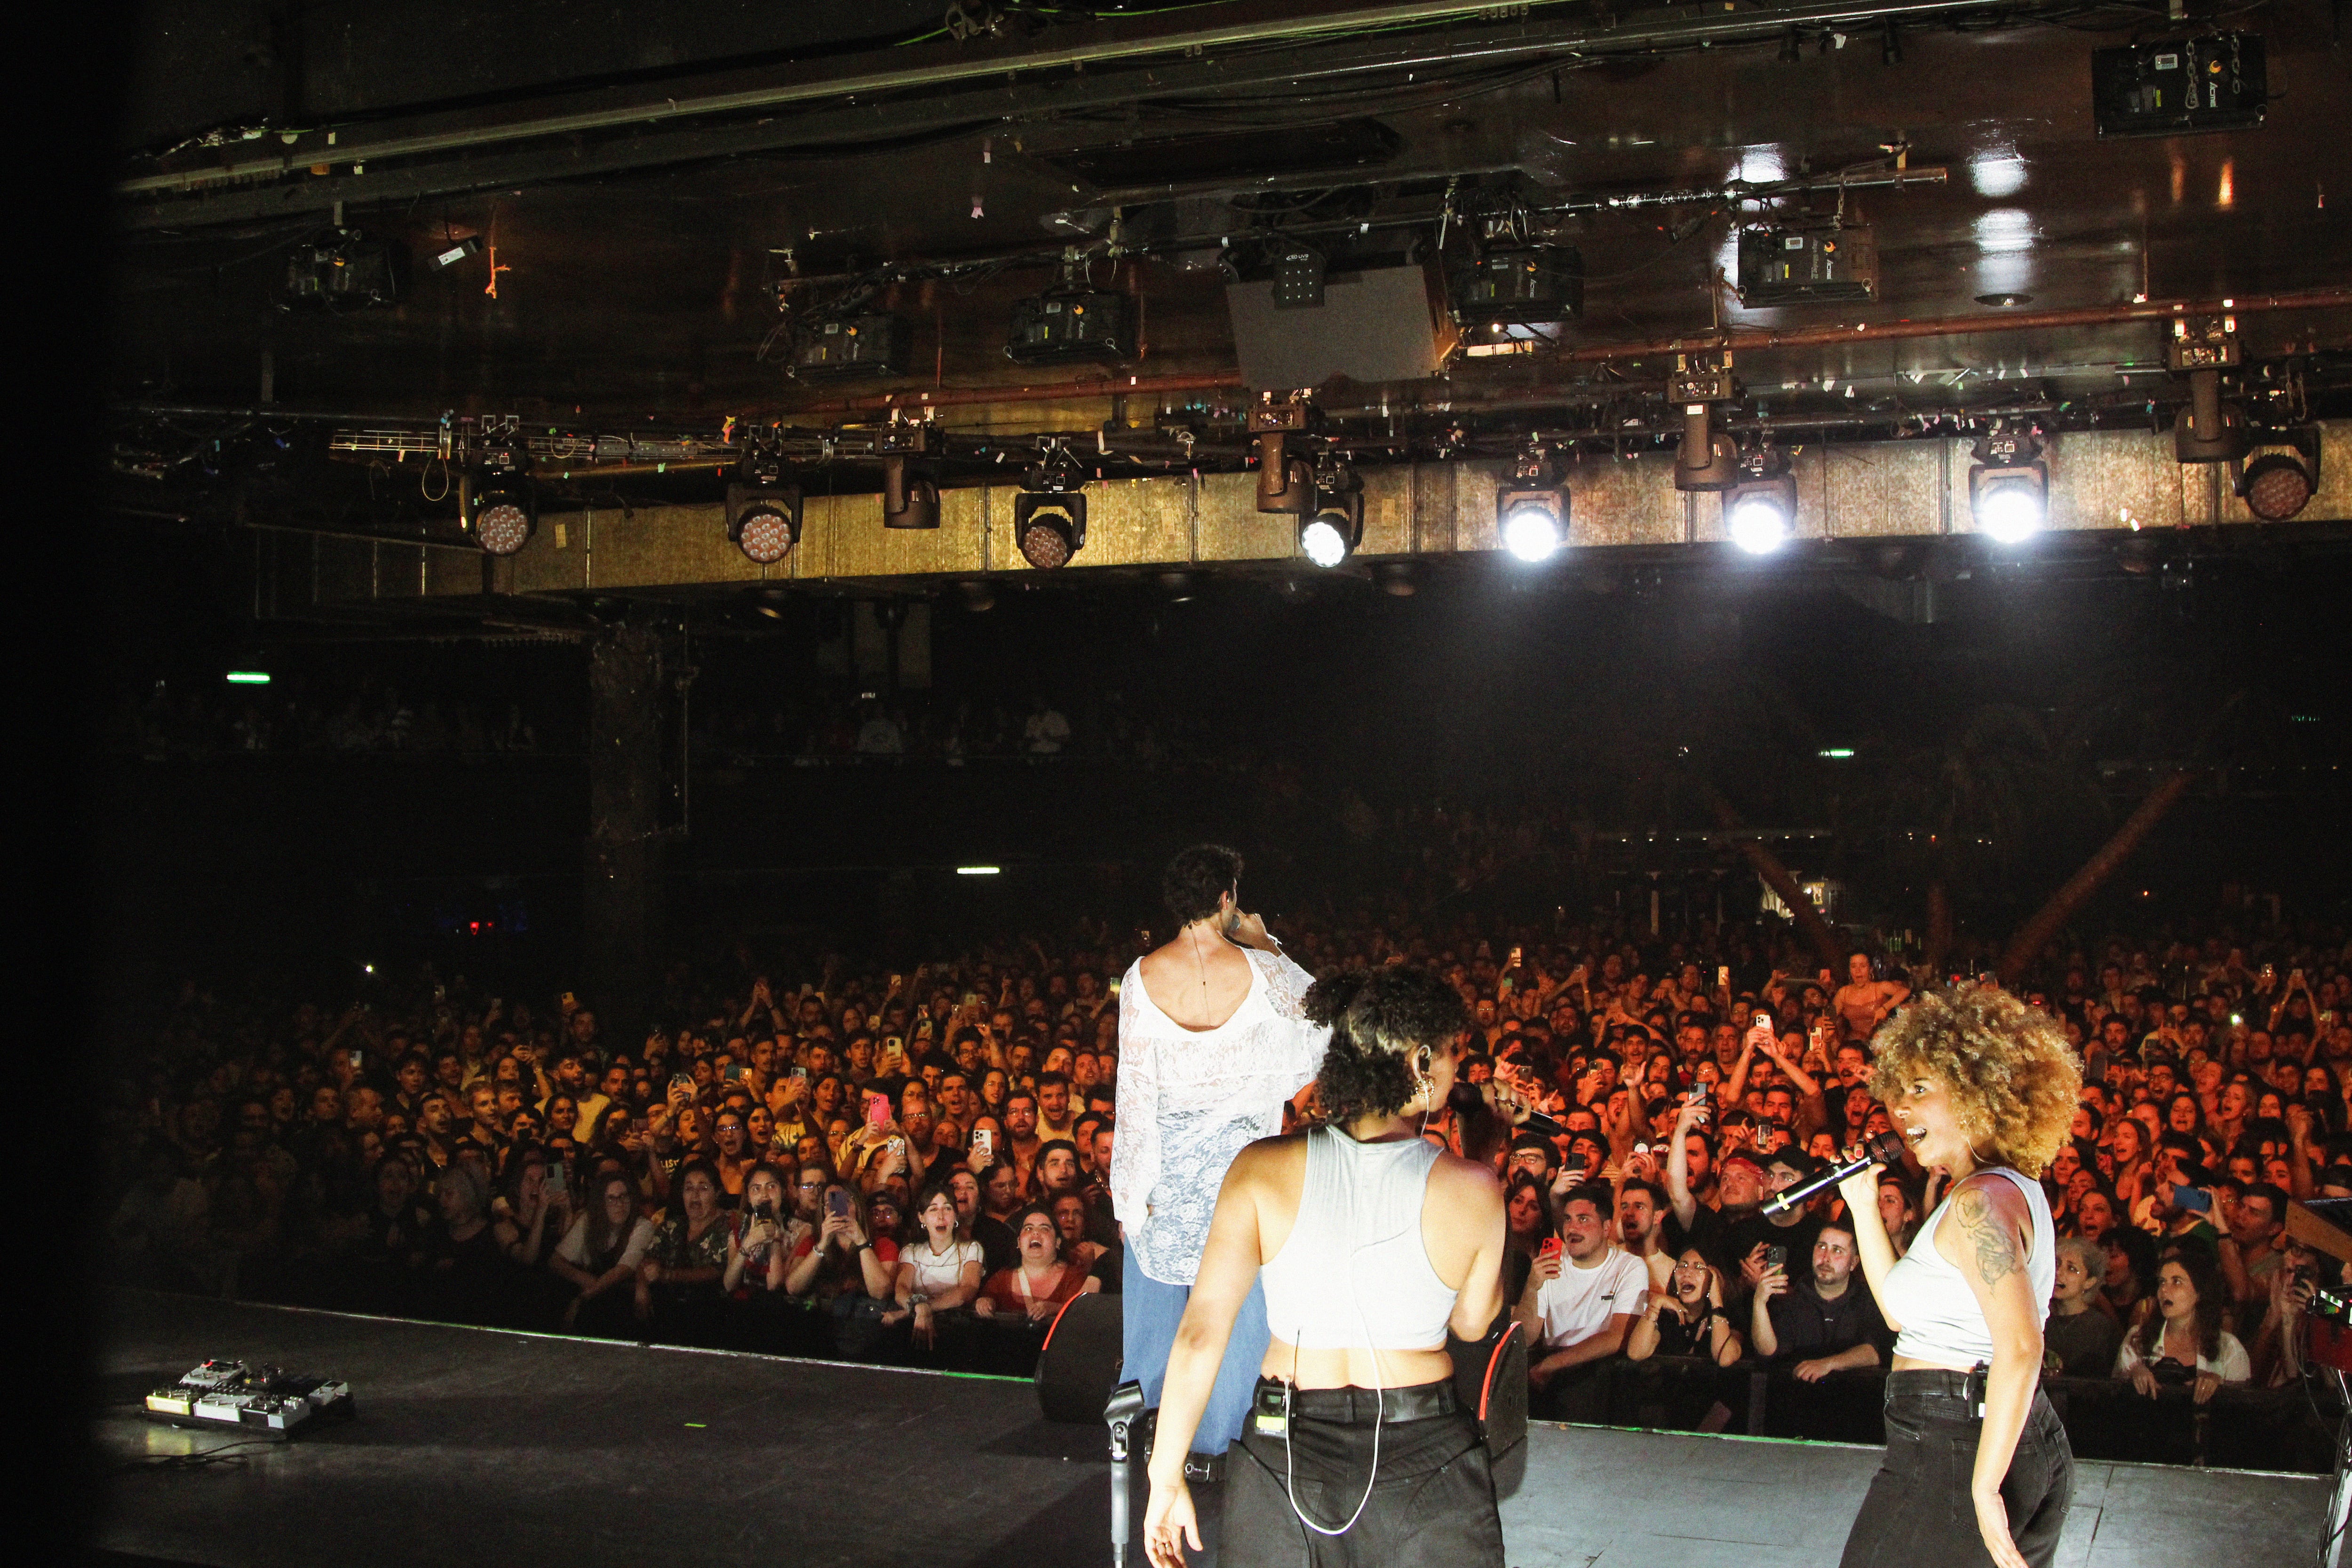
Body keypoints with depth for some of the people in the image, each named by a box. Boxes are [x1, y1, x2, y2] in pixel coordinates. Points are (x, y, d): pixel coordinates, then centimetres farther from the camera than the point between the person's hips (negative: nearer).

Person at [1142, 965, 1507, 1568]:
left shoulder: (1262, 1170, -9)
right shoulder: (1472, 1190, -10)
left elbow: (1200, 1333, -10)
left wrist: (1167, 1479, -2)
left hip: (1285, 1452, 1)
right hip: (1426, 1454, -1)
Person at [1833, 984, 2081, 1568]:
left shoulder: (1980, 1201, -17)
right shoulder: (2014, 1188, 15)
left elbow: (2020, 1347, -26)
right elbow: (1901, 1310, 20)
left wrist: (1984, 1487, -25)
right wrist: (1864, 1207, 14)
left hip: (1953, 1448, -10)